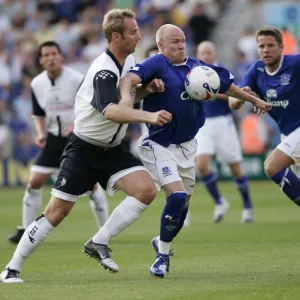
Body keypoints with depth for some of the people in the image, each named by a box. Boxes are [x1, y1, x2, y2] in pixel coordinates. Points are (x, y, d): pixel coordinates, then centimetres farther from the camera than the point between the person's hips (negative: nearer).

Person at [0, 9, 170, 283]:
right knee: (57, 212, -5)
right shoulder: (104, 72, -25)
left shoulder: (130, 60, 1)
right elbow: (110, 110, -43)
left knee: (146, 190, -15)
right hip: (84, 149, -7)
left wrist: (147, 88, -1)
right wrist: (149, 117, -55)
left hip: (112, 150, 7)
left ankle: (98, 243, -6)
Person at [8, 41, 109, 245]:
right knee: (35, 181, -5)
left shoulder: (77, 80, -14)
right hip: (54, 139, 4)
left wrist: (77, 126, -24)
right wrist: (41, 134, -3)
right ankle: (26, 230, 6)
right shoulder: (37, 84, 1)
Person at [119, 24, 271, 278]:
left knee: (184, 203, 12)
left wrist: (254, 99, 31)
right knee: (177, 195, -19)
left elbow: (225, 84, 20)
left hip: (186, 146, 7)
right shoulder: (157, 64, -15)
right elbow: (129, 79, -32)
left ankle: (162, 243, 38)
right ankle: (163, 255, -1)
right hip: (158, 145, -7)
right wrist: (126, 95, -54)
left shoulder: (196, 67, 4)